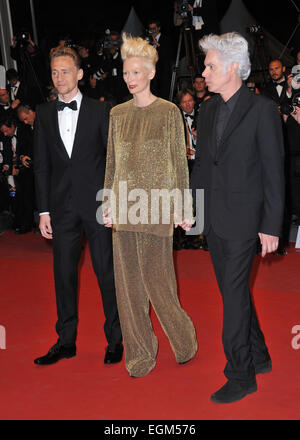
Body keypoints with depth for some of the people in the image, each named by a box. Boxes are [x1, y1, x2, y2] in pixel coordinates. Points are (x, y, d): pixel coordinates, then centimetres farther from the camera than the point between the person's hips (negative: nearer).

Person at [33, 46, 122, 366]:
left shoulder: (99, 111, 1)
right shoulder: (44, 114, 9)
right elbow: (41, 165, 8)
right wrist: (44, 210, 3)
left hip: (97, 206, -3)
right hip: (62, 206, 3)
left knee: (107, 273, 3)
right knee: (64, 275, 9)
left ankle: (115, 339, 17)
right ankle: (66, 341, 22)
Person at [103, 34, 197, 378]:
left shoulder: (169, 112, -1)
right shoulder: (117, 114, 11)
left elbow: (179, 162, 0)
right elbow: (111, 162, 14)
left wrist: (182, 206, -4)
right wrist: (108, 202, 10)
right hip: (124, 206, 4)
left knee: (158, 278, -2)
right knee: (128, 281, 5)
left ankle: (183, 339, 23)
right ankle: (140, 353, 17)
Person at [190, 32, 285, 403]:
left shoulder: (262, 109, -9)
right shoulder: (207, 110, 10)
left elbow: (274, 171, -10)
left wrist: (271, 226, -13)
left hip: (243, 218, -7)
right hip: (213, 218, 7)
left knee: (233, 294, -4)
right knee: (234, 291, 15)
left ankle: (240, 376, 9)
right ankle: (258, 356, 33)